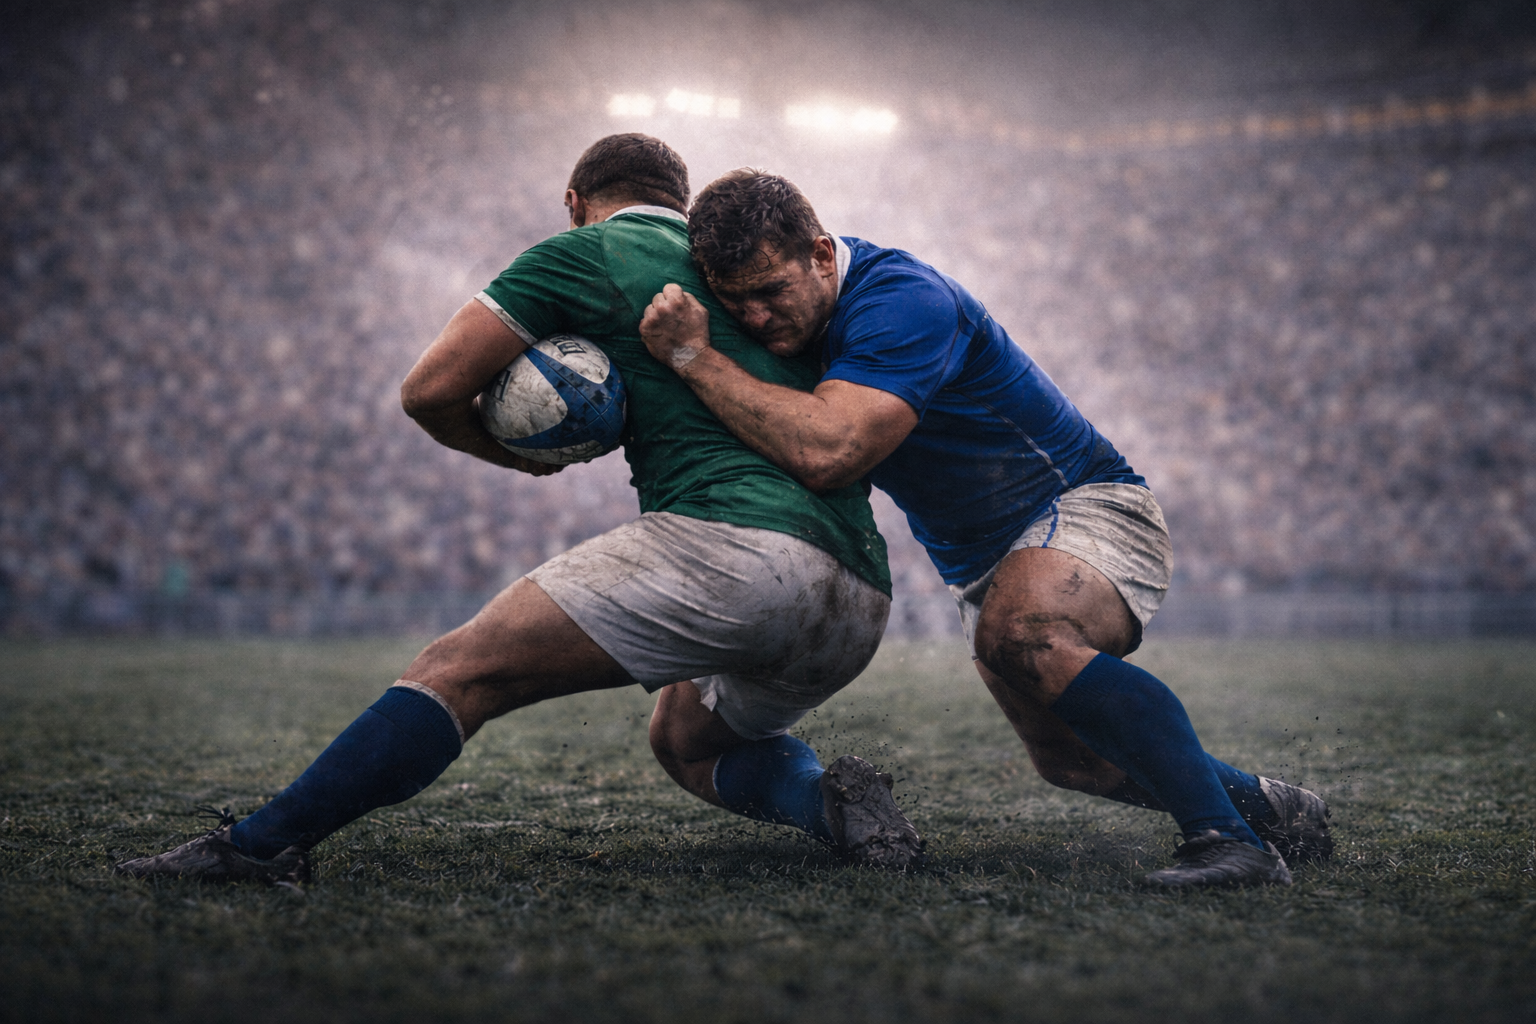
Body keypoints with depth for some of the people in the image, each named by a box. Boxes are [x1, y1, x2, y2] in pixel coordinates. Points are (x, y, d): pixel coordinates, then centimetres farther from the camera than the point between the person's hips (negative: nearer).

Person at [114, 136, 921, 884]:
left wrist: (528, 455, 23)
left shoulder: (583, 252, 9)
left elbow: (429, 391, 5)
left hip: (729, 541, -7)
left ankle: (260, 844, -12)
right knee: (686, 740, 30)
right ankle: (828, 800, 6)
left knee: (461, 671, -5)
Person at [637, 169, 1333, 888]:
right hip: (980, 565, 9)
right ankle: (1269, 806, 31)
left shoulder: (902, 301, -28)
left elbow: (825, 453, -42)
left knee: (1020, 635, -39)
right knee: (1067, 758, 12)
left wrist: (695, 357, -36)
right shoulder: (796, 316, -1)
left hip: (1087, 505, -9)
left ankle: (1229, 838, -35)